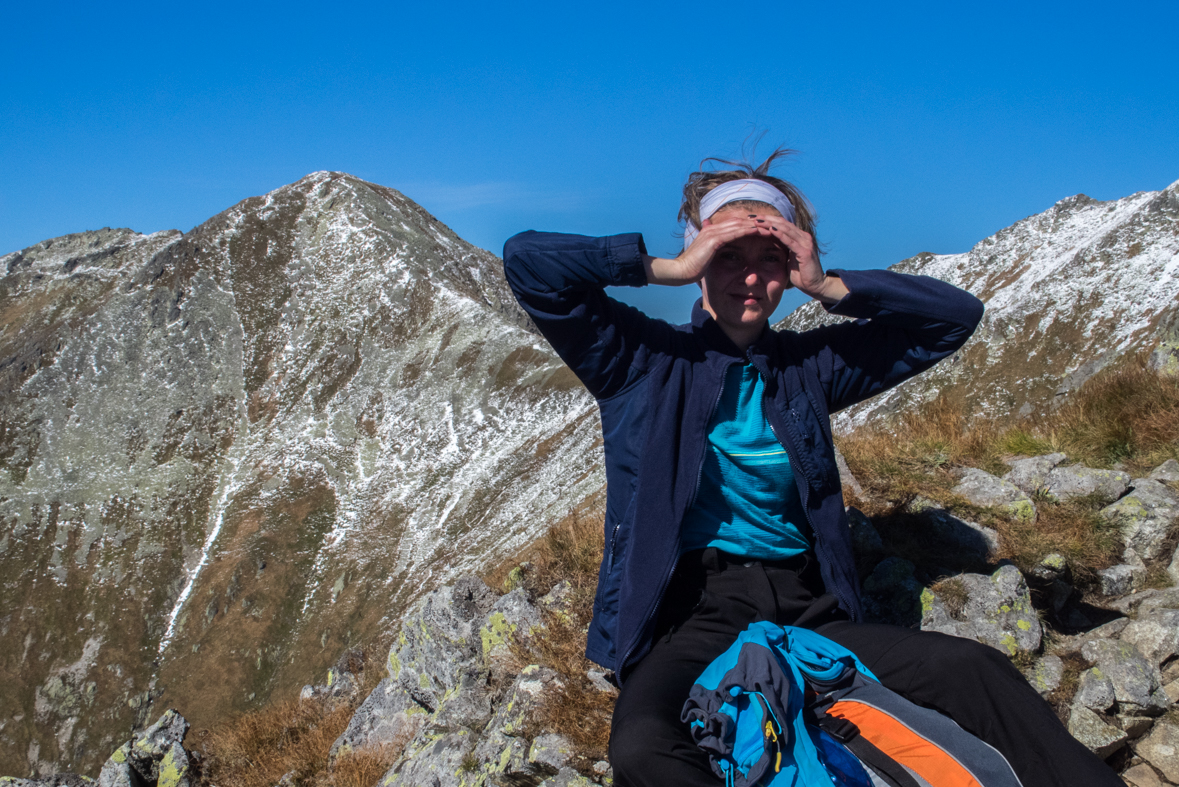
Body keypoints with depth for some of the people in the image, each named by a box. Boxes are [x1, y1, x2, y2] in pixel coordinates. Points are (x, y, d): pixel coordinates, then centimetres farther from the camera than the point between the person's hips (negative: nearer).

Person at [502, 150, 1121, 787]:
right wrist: (669, 270, -9)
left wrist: (830, 286, 1)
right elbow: (526, 260, -5)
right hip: (693, 612, -3)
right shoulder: (646, 358, 4)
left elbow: (956, 315, 15)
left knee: (979, 672, -17)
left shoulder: (808, 366, 15)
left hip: (805, 612, 4)